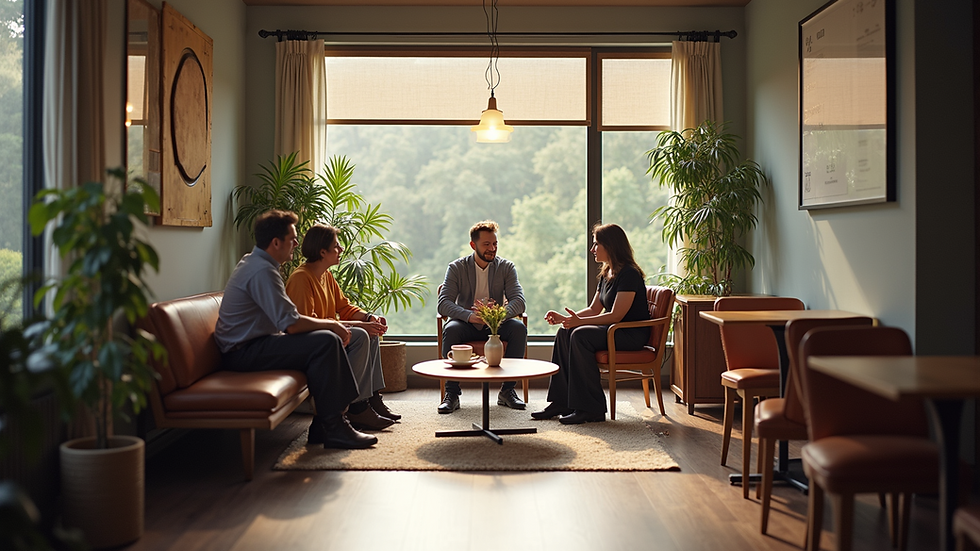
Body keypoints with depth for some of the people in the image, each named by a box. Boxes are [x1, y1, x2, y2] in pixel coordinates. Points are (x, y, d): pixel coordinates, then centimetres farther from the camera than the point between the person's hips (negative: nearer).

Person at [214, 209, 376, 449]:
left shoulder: (252, 262, 15)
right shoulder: (262, 271, -20)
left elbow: (284, 318, 20)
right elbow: (291, 324, -25)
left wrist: (327, 324, 7)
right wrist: (330, 324, -10)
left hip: (251, 344, 11)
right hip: (244, 353, -11)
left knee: (330, 339, 6)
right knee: (325, 341, -22)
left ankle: (323, 425, 2)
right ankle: (333, 429, -17)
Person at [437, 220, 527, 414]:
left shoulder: (506, 267, 0)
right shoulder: (457, 268, -4)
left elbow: (519, 301, -11)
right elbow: (444, 303, -15)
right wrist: (469, 316, -35)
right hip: (466, 324, -1)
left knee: (519, 328, -28)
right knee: (450, 329, -34)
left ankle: (507, 390, -17)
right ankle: (452, 393, -27)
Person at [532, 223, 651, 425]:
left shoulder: (629, 274, -16)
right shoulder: (606, 274, 13)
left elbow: (616, 315, -22)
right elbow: (593, 310, 15)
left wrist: (580, 321, -26)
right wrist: (563, 317, 1)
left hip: (632, 333, -9)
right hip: (614, 330, 9)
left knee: (581, 335, -29)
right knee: (565, 333, -9)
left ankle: (591, 409, -24)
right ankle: (561, 403, -9)